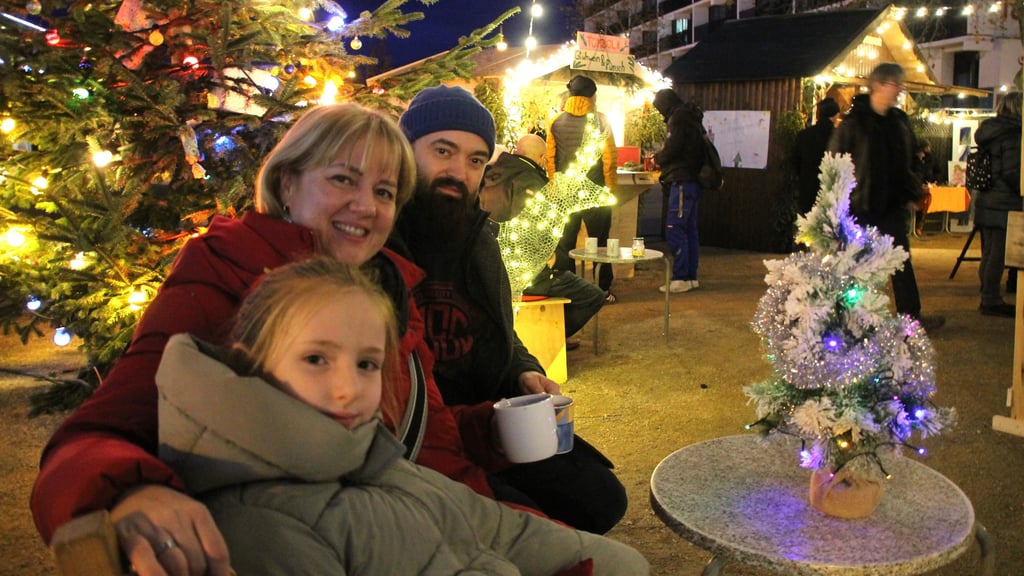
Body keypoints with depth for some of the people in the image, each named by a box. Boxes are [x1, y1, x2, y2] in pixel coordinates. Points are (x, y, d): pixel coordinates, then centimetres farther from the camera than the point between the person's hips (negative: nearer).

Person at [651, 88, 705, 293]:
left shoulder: (678, 118, -9)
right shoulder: (690, 118, 21)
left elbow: (671, 149, -17)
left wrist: (657, 158, 2)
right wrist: (661, 158, 16)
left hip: (682, 182, -10)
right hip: (691, 181, 10)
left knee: (674, 229, -10)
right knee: (689, 229, 11)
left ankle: (680, 278, -11)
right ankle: (691, 277, 15)